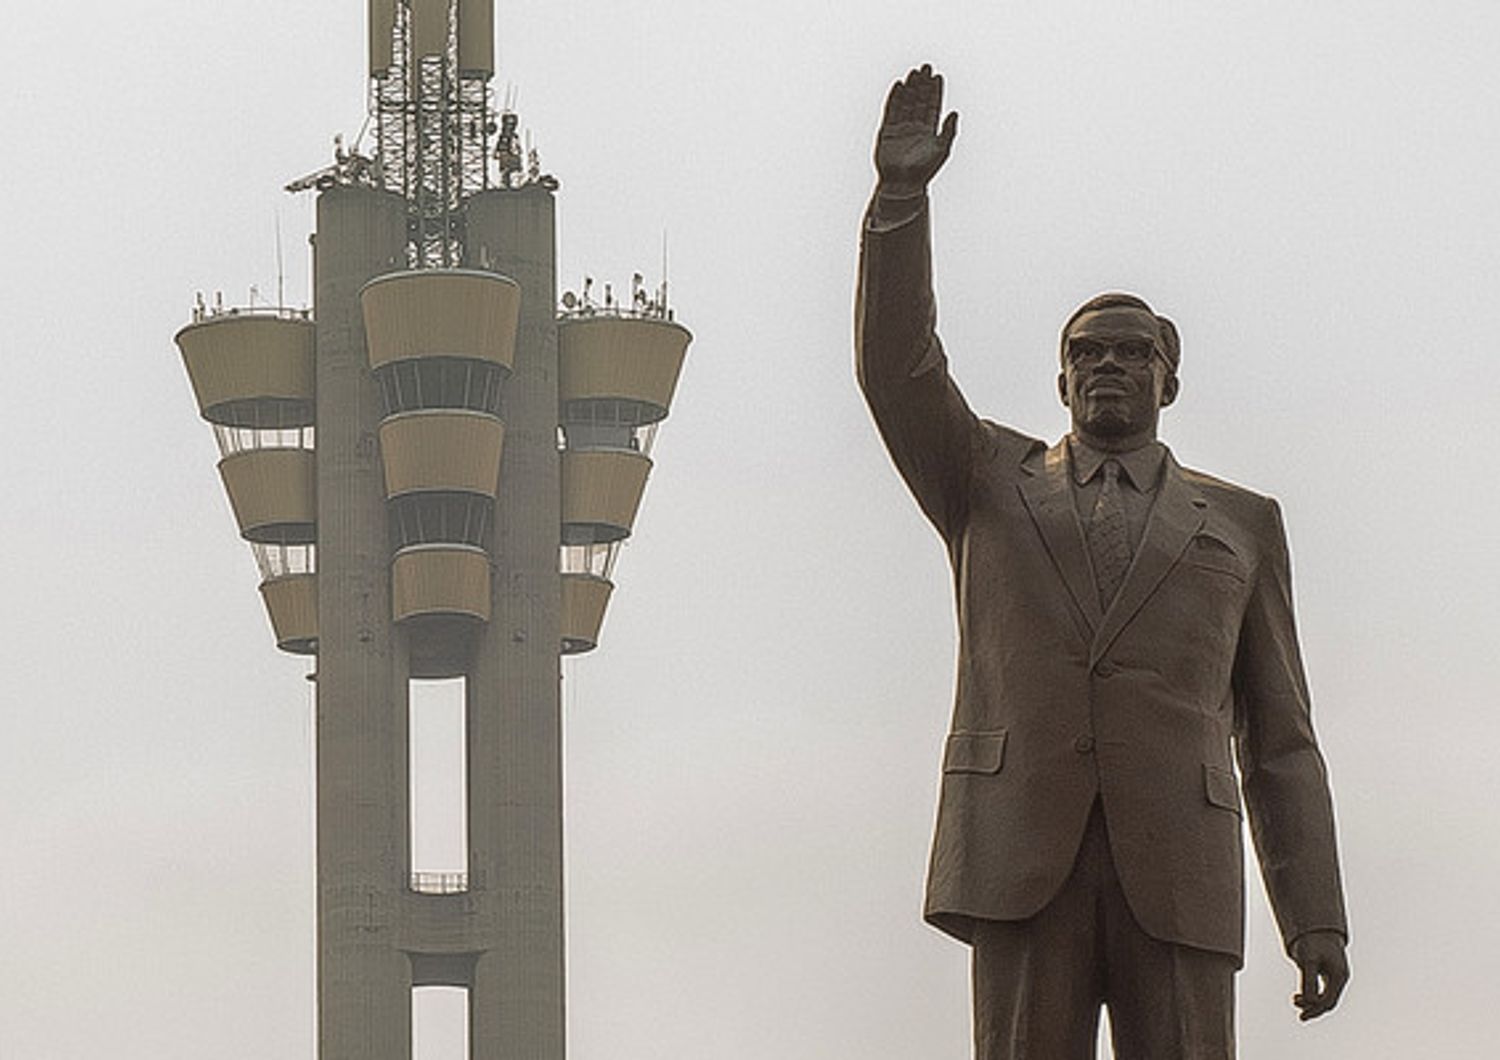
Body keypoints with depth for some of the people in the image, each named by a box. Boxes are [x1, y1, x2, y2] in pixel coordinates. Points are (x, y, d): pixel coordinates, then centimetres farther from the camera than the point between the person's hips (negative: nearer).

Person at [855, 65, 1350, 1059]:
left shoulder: (1241, 525, 20)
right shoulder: (989, 483, 21)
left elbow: (1278, 739, 16)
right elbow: (897, 367, 3)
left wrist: (1317, 919, 6)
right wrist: (902, 194, -8)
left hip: (1176, 863, 0)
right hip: (1022, 854, 0)